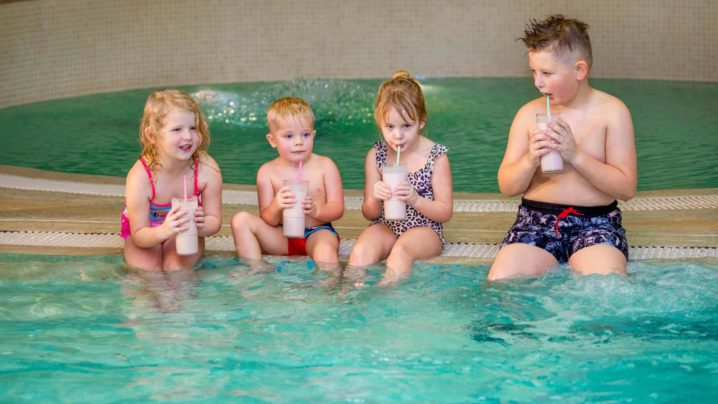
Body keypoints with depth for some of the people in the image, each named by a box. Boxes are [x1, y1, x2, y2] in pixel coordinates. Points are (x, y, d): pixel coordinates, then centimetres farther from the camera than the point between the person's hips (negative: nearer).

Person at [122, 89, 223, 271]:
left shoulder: (208, 170, -25)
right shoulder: (139, 177, -32)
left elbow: (214, 220, -15)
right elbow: (139, 235, -25)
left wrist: (202, 225, -40)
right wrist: (164, 231, -48)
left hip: (186, 232, 1)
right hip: (148, 235, -1)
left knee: (177, 270, -23)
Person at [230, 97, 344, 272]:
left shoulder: (325, 166, 0)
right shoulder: (267, 171, 1)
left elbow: (338, 208, -3)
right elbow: (267, 221, -1)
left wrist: (316, 210, -24)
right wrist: (275, 207, -25)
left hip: (317, 232, -3)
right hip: (282, 237, 3)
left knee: (325, 248, -38)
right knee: (241, 220, -16)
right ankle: (256, 271, -17)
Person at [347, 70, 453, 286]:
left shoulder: (436, 157, -5)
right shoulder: (376, 156, 2)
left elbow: (446, 212, -4)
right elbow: (369, 214, 8)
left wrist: (415, 199, -23)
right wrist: (374, 199, -18)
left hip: (424, 230, -3)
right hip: (385, 228, 3)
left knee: (401, 249, -36)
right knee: (361, 251, -30)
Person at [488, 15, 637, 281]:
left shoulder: (611, 111, -1)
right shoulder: (529, 114, 5)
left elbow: (627, 188, -6)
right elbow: (507, 187, 7)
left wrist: (575, 155, -17)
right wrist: (530, 161, -15)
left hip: (596, 221, -2)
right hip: (536, 220, 2)